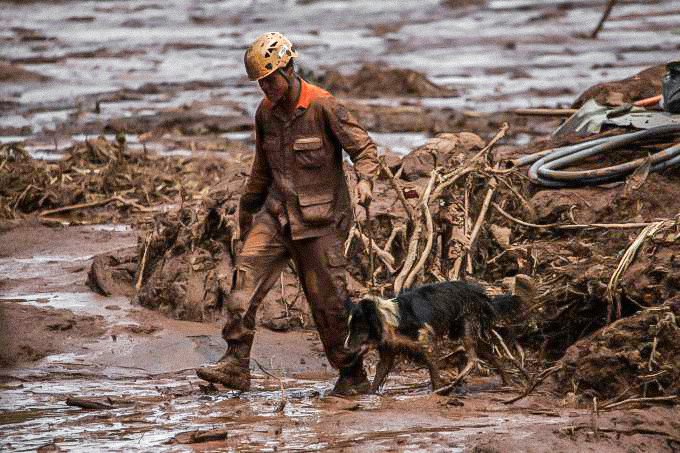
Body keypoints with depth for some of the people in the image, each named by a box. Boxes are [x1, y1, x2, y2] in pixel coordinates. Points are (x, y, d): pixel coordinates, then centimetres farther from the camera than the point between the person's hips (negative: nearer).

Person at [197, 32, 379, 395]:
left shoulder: (323, 106, -12)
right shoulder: (265, 112, 7)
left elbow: (364, 148, -9)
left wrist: (364, 180, -29)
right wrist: (247, 209, 27)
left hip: (319, 219, -5)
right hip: (277, 214, 5)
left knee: (328, 300, -1)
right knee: (246, 275, -14)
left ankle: (353, 376, 14)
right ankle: (236, 363, -18)